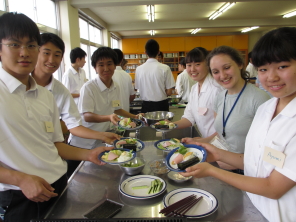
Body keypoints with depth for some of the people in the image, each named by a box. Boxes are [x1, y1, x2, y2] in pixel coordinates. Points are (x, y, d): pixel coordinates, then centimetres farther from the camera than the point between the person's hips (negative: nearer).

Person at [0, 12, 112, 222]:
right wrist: (21, 179, -21)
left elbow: (55, 144, 9)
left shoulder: (46, 96, 6)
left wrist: (88, 154, -3)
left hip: (59, 187, 6)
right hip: (17, 198, -5)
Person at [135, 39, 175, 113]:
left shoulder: (139, 69, -4)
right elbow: (169, 92, -8)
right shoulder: (165, 68, -11)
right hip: (161, 105, -2)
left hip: (146, 106, 2)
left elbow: (138, 89, 3)